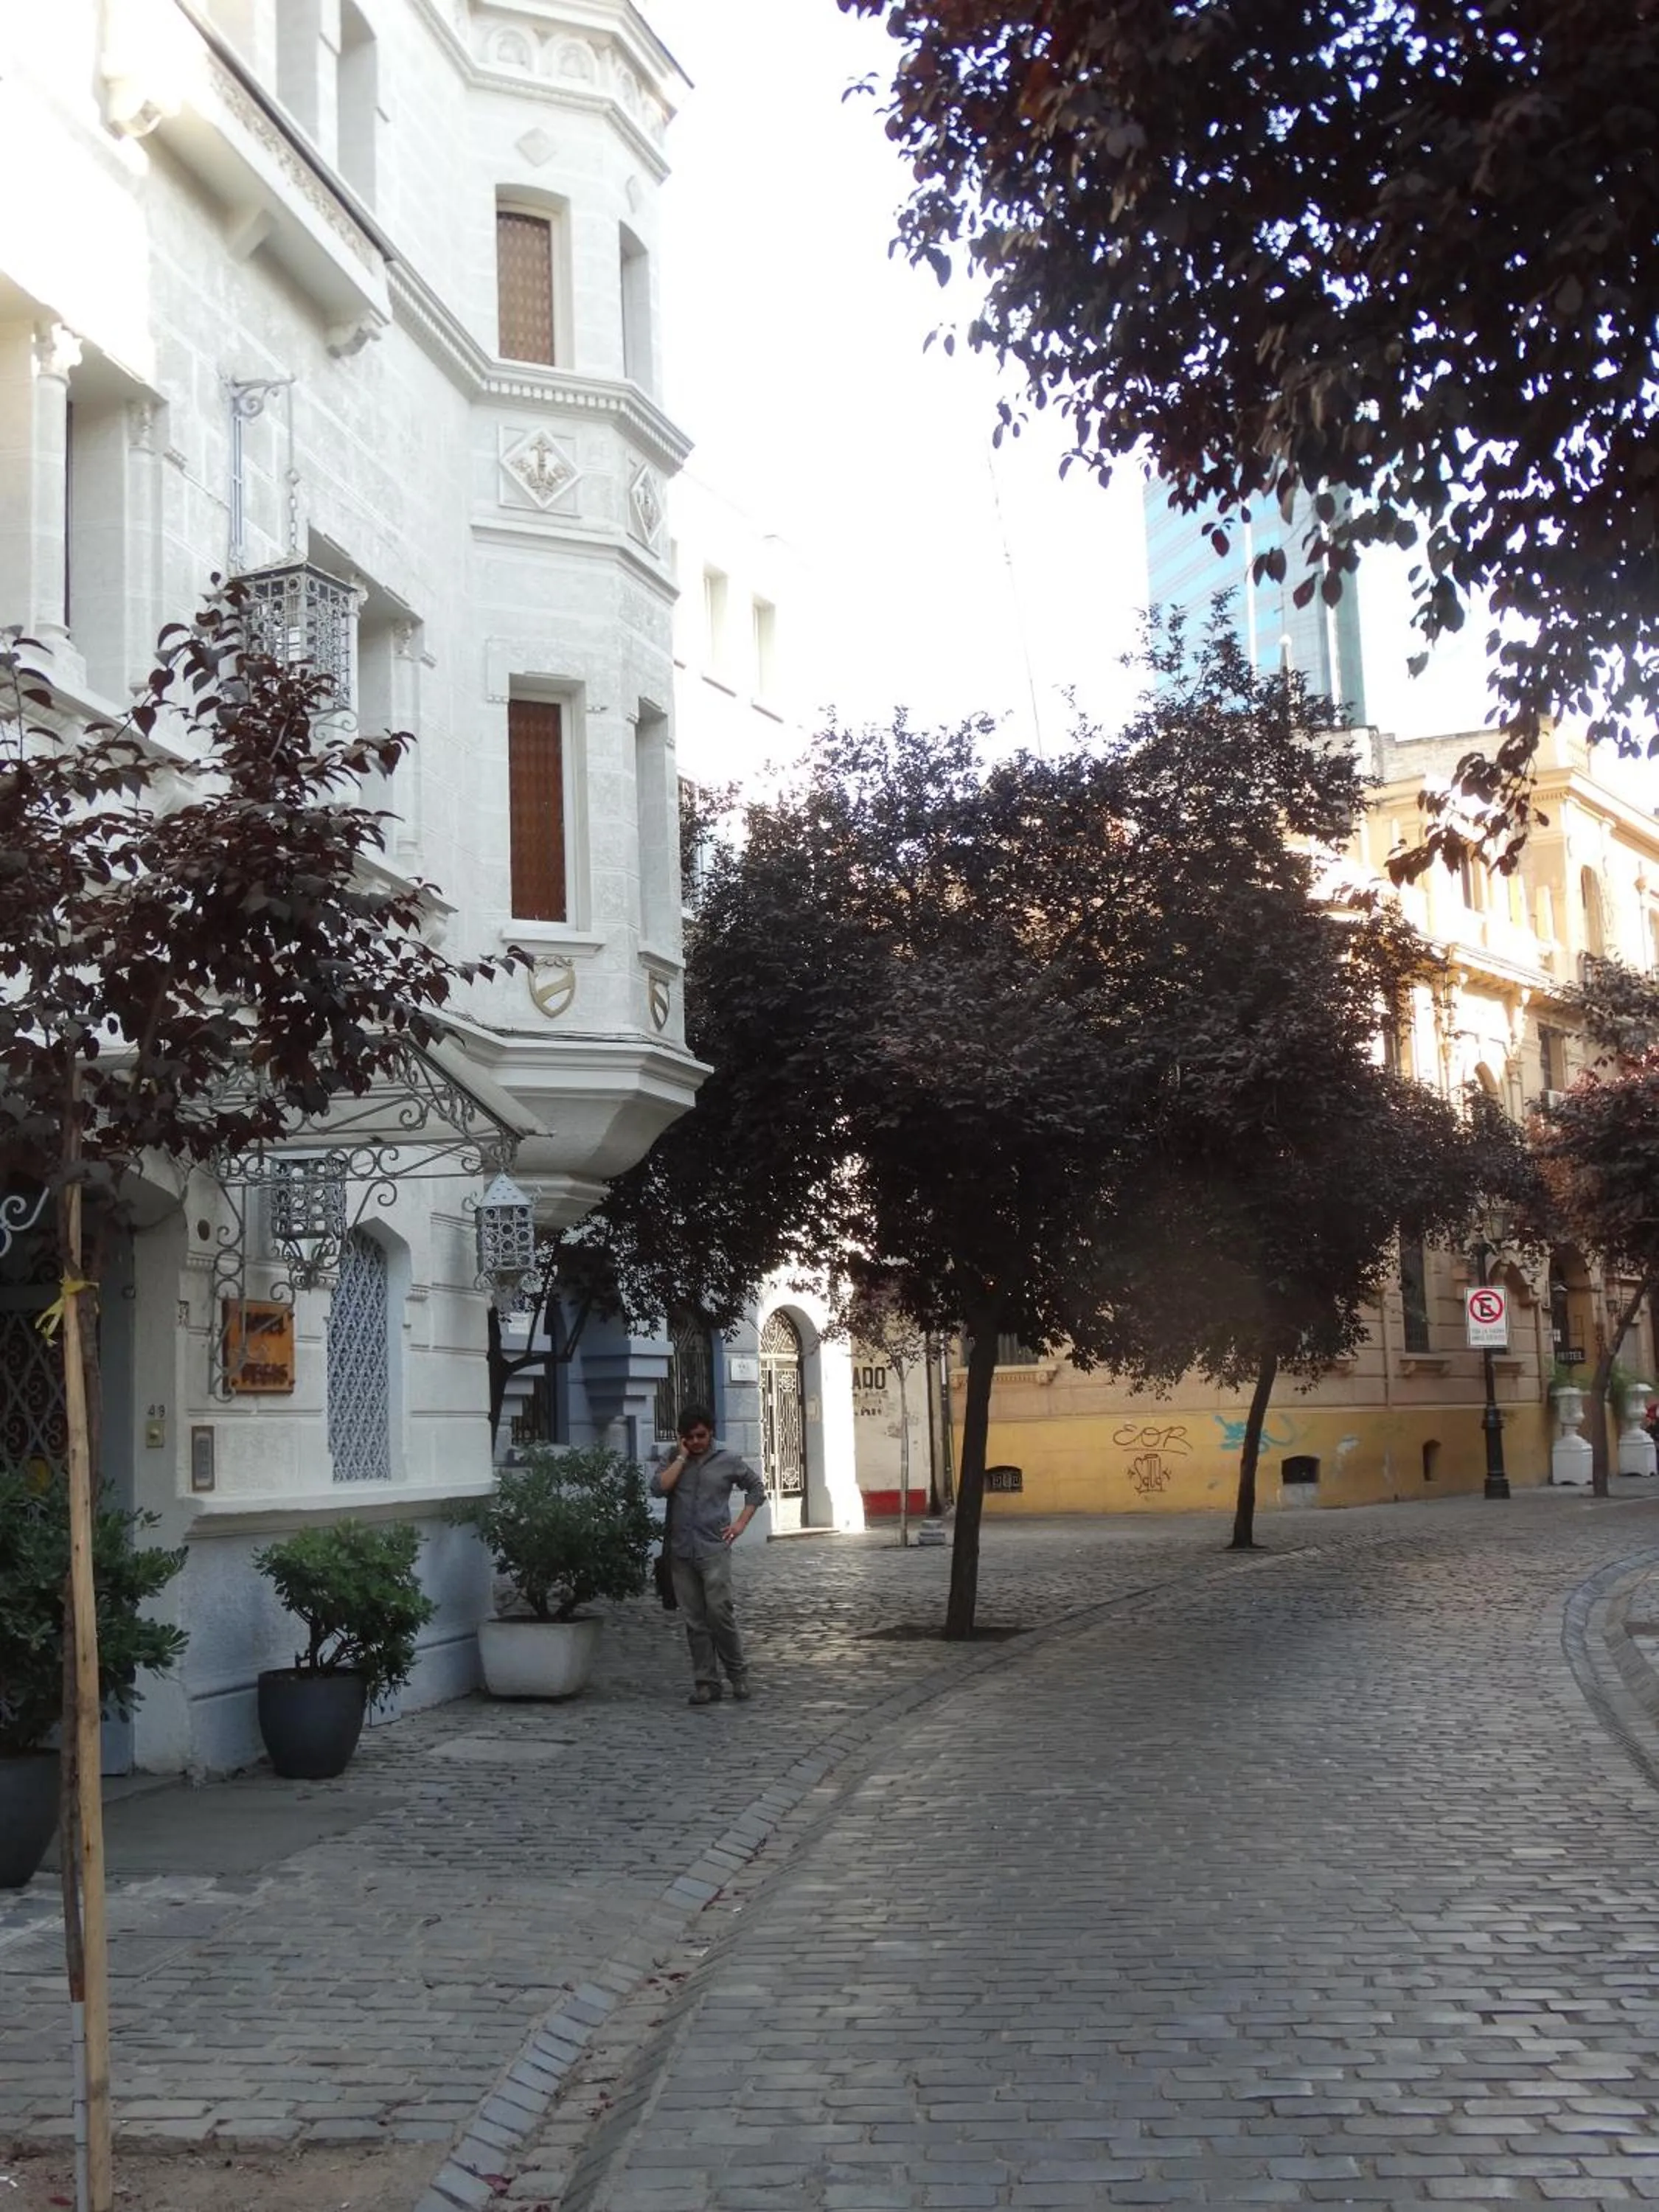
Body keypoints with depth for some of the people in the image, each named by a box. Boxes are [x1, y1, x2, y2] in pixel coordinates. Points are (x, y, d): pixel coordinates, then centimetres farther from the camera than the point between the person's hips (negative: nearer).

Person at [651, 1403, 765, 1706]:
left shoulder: (728, 1461, 5)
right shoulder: (673, 1461, 9)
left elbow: (757, 1488, 15)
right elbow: (658, 1488, -8)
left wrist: (741, 1523, 5)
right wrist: (682, 1457, -6)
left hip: (714, 1549, -3)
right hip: (681, 1552, 3)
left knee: (720, 1611, -11)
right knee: (695, 1621, 4)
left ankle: (737, 1673, 6)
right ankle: (706, 1683, 9)